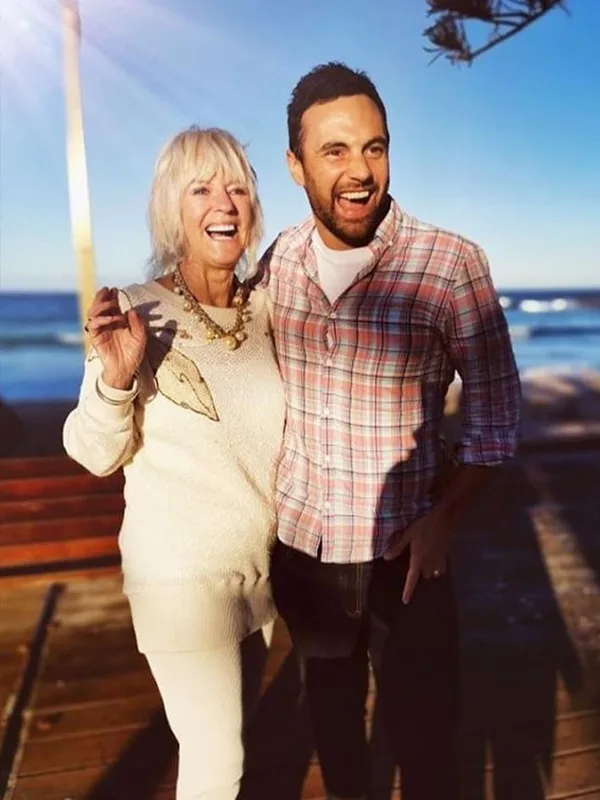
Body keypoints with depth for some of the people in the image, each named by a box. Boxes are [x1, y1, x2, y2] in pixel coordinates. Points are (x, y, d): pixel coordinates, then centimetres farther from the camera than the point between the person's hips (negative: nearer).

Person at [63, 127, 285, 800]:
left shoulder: (266, 307, -1)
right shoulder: (136, 313, -15)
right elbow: (96, 456, -13)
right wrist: (114, 378, -30)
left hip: (264, 560, 5)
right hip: (180, 572, -5)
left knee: (230, 734, 24)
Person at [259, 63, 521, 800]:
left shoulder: (450, 264, -17)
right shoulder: (277, 260, -4)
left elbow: (495, 403, -9)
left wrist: (444, 519, -14)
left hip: (400, 550, -4)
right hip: (296, 540, 4)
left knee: (423, 736, 12)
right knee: (329, 708, 26)